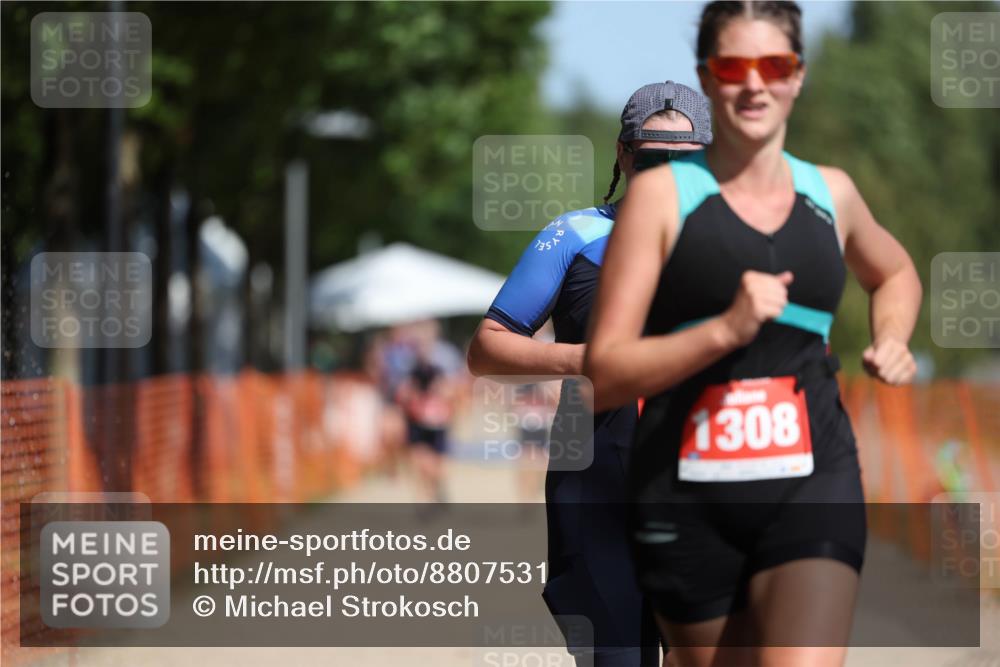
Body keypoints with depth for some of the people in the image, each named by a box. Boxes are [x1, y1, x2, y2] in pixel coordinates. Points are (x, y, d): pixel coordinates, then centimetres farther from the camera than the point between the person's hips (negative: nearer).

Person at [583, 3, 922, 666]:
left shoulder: (831, 193, 11)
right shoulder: (662, 195, -2)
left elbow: (896, 273, 35)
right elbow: (604, 375, -8)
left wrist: (892, 341, 14)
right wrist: (725, 329, -21)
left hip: (812, 489, 1)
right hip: (690, 501, -1)